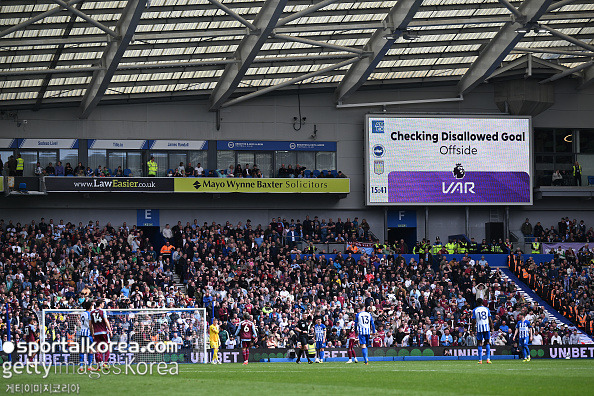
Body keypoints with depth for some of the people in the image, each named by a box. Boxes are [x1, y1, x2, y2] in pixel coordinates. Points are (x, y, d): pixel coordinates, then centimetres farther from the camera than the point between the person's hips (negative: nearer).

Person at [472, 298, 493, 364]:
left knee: (480, 343, 3)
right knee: (488, 342, 8)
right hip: (486, 326, 1)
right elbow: (490, 319, 3)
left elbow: (474, 320, 0)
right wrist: (492, 327, 9)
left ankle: (480, 360, 0)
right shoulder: (486, 309, 6)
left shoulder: (475, 310, 1)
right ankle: (488, 358, -3)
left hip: (479, 327, -1)